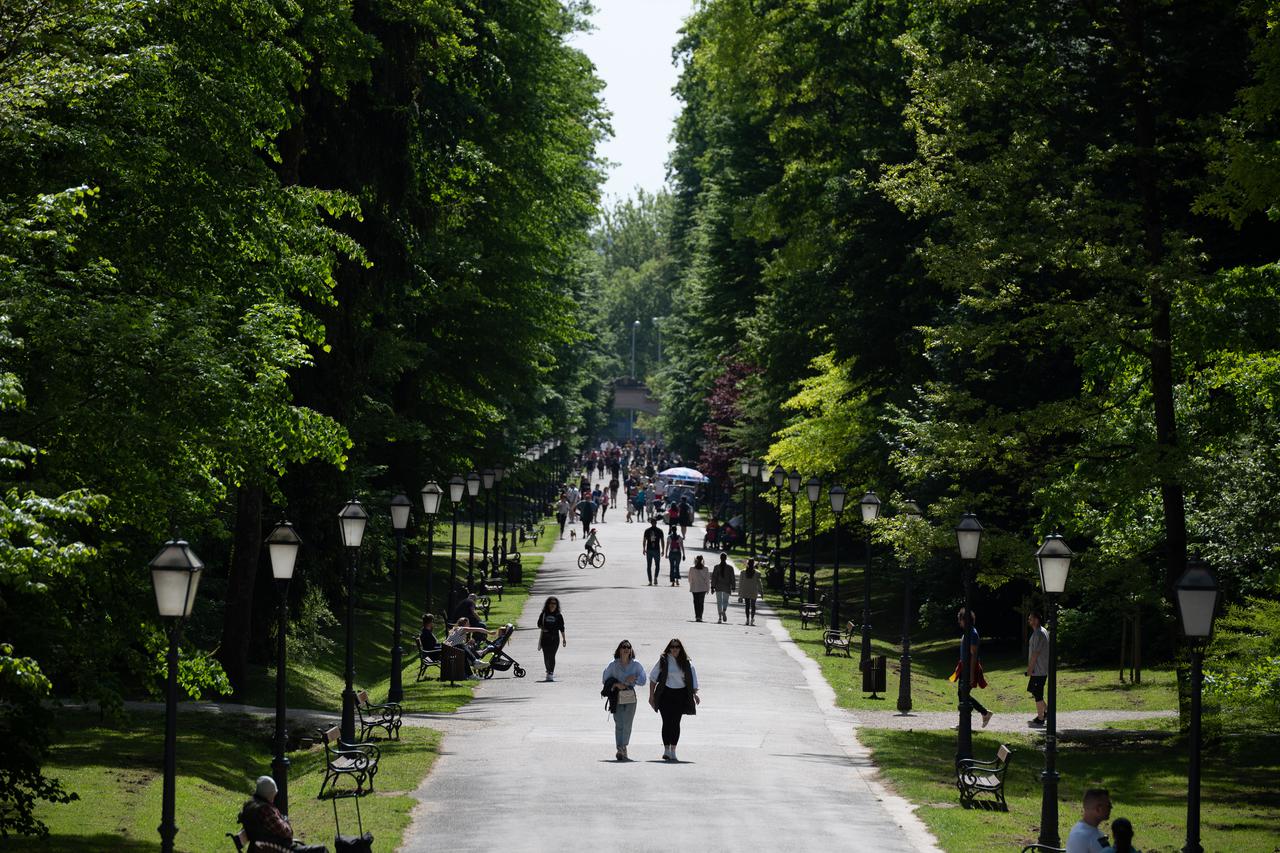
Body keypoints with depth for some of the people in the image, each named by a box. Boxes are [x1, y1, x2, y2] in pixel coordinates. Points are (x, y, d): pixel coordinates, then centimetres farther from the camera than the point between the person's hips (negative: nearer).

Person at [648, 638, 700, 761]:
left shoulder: (686, 662, 4)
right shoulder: (663, 661, -1)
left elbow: (692, 678, 5)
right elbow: (653, 677, 3)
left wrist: (695, 694, -7)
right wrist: (651, 695, 0)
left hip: (680, 695, 1)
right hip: (665, 694, -1)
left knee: (676, 723, 0)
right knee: (667, 722, -6)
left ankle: (673, 750, 6)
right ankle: (666, 749, -1)